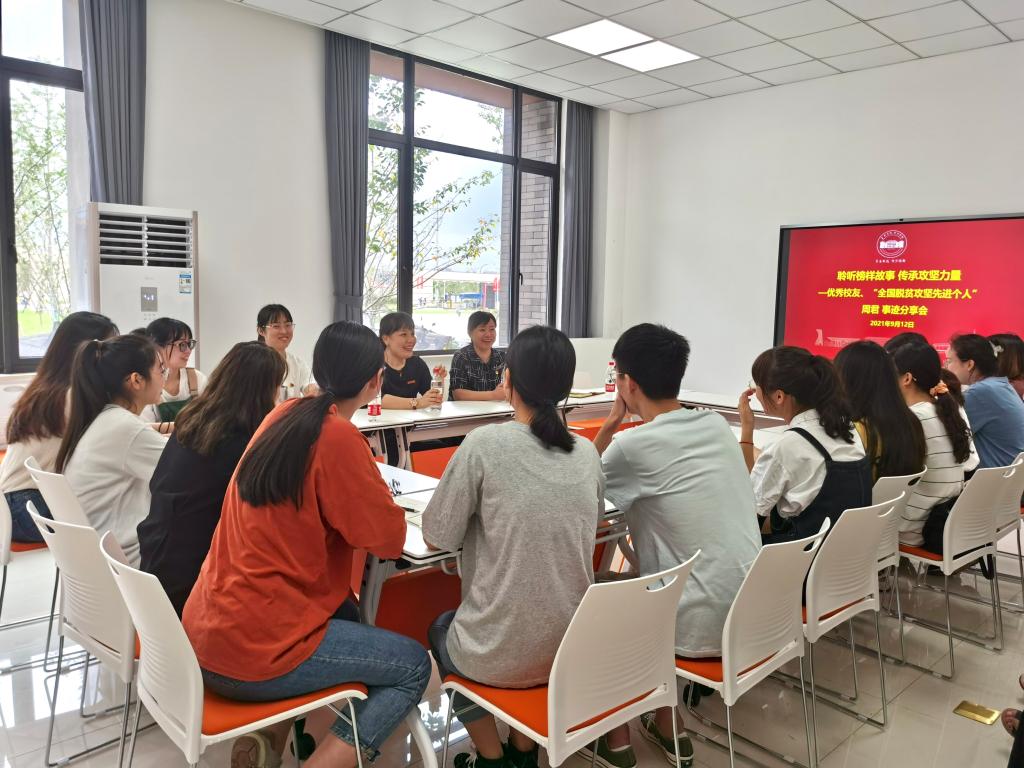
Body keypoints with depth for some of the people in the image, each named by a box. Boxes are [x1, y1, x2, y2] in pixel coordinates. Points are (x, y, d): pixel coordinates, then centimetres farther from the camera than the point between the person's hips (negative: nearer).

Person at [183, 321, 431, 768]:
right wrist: (382, 503, 6)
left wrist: (369, 496, 15)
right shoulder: (337, 438, -18)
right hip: (252, 651, -8)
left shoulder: (284, 415, 5)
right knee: (414, 666, 6)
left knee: (346, 613, 29)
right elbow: (389, 540, -12)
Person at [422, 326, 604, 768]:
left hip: (503, 656, -5)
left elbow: (437, 538, -8)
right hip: (573, 648, 5)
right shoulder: (587, 453, -1)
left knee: (442, 629, 29)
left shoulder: (484, 444, -17)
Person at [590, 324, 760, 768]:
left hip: (701, 626, -6)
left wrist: (611, 422, -1)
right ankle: (665, 728, 35)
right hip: (749, 615, 7)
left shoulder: (633, 446, -18)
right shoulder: (718, 424, 3)